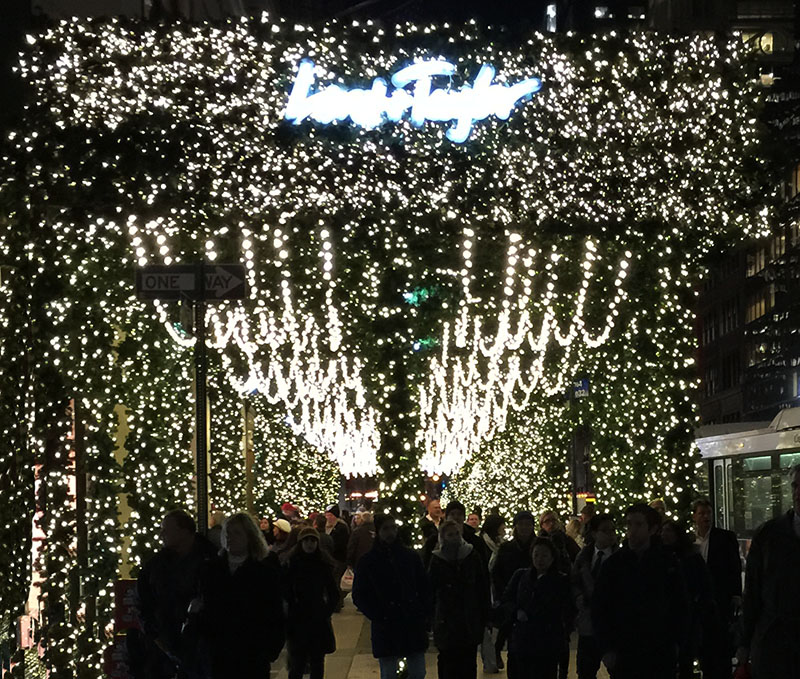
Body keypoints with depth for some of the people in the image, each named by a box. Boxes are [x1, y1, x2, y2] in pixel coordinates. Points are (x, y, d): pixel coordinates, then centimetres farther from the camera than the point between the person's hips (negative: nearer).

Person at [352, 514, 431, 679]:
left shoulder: (411, 556, 7)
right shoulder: (367, 562, 1)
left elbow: (424, 588, 14)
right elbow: (359, 596, 3)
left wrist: (424, 613, 0)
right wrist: (378, 617, -9)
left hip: (414, 627, 2)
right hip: (386, 630, -2)